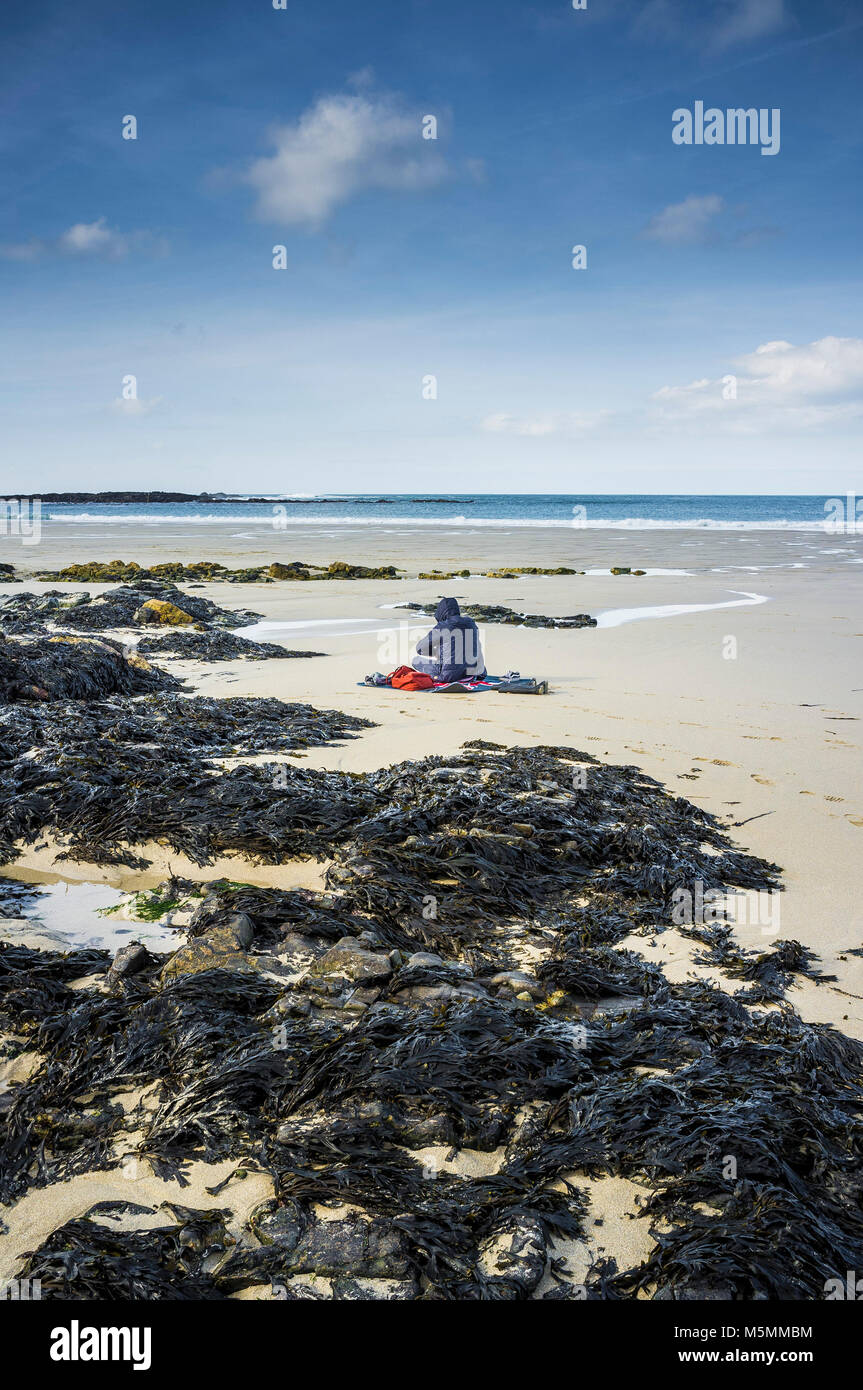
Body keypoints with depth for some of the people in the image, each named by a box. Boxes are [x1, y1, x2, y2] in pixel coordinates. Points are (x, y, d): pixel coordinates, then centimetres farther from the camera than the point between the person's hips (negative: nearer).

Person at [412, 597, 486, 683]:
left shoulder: (441, 627, -13)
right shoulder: (472, 624, 1)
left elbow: (420, 648, -3)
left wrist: (437, 652, 15)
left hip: (449, 675, -6)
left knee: (416, 660, 14)